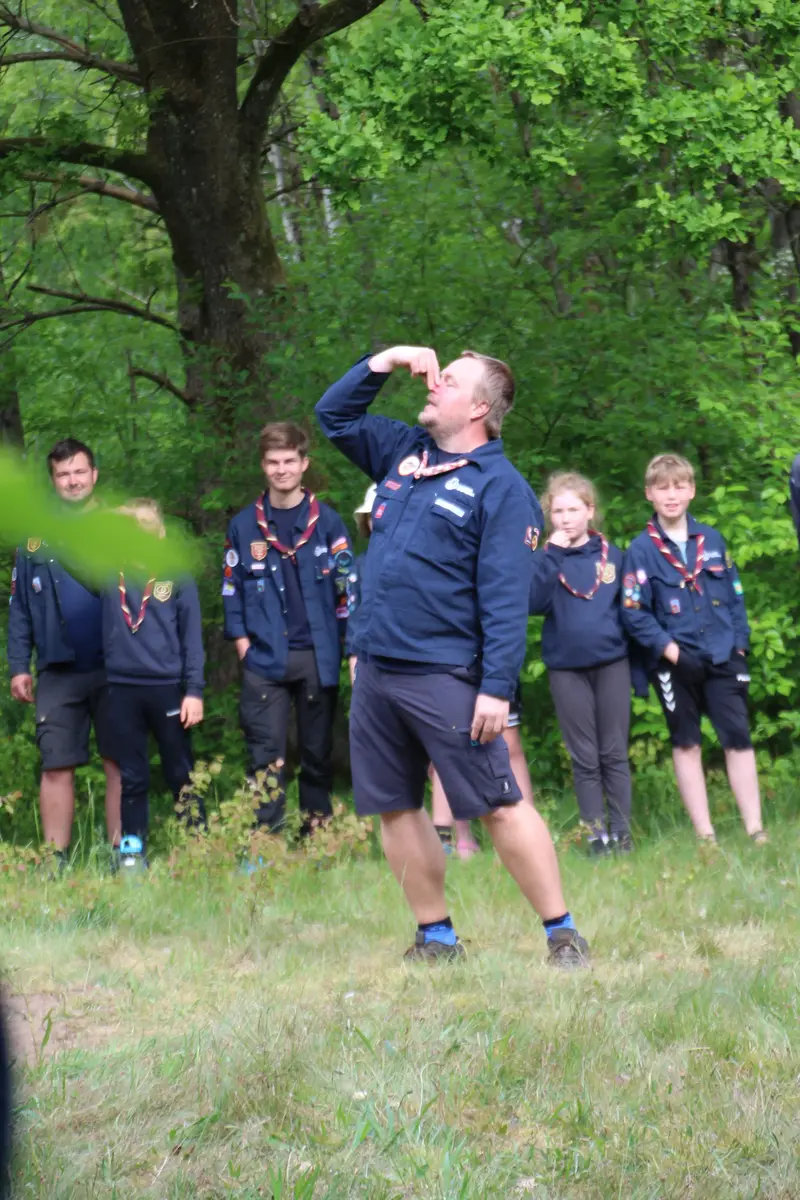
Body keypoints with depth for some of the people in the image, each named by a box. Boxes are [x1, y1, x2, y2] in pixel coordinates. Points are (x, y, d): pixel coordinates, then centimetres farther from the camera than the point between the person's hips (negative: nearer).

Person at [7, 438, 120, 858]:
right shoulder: (35, 539, 11)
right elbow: (20, 610, 11)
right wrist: (19, 667, 2)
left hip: (114, 670, -1)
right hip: (58, 674, 1)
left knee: (120, 764, 0)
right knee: (57, 767, -1)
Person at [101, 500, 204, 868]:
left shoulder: (177, 577, 0)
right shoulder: (110, 572, 5)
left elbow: (192, 637, 0)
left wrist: (194, 690, -6)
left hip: (167, 688, -2)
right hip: (122, 689, 2)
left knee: (181, 775, 6)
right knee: (131, 777, 8)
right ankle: (132, 849, 13)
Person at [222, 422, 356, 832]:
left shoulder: (327, 522, 3)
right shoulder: (244, 527, 6)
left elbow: (347, 585, 2)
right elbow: (231, 589, 8)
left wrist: (344, 646, -4)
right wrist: (243, 643, -1)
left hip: (317, 657, 0)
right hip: (264, 659, 0)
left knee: (317, 752, 8)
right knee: (265, 754, -5)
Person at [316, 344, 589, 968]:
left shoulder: (499, 487, -8)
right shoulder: (405, 452, 13)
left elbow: (506, 599, -14)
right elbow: (334, 415, 26)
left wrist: (498, 687, -20)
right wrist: (385, 361, 12)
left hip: (444, 676, -7)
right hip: (376, 670, 8)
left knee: (499, 806, -7)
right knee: (396, 808, 10)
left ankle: (563, 935, -1)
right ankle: (436, 939, 20)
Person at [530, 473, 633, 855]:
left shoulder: (611, 555, 4)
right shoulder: (547, 558, 2)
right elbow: (535, 601, -14)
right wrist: (552, 555, -17)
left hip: (612, 663, 0)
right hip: (566, 669, 0)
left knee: (614, 753, 3)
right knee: (584, 758, 3)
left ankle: (621, 832, 8)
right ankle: (596, 834, 7)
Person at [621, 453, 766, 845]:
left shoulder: (711, 540, 5)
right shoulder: (641, 550, -4)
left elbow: (734, 595, 10)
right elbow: (634, 612, -7)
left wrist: (739, 644, 2)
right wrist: (670, 650, -13)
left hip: (721, 658, 2)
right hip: (676, 663, -2)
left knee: (738, 739, -1)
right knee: (686, 745, 6)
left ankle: (755, 830, 3)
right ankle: (705, 835, 11)